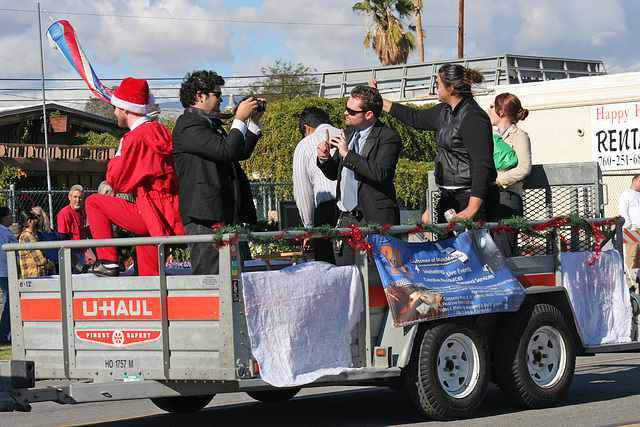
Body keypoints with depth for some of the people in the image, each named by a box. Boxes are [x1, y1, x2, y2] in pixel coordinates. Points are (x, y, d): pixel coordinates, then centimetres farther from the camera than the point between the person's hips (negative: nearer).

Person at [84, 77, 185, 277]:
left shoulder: (135, 138, -14)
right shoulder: (160, 131, 12)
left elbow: (116, 181, -8)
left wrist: (118, 154, 7)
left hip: (148, 215, -8)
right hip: (169, 215, 8)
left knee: (94, 202, 6)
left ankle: (108, 262, 4)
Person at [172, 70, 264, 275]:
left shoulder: (211, 124, 23)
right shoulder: (188, 125, -9)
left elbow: (241, 153, 31)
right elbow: (226, 151, -20)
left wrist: (254, 122, 22)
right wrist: (240, 119, -8)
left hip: (228, 216, 10)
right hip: (206, 219, -10)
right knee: (209, 276, -13)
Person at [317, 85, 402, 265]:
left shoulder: (388, 137, -8)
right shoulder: (348, 133, 15)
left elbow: (381, 173, -24)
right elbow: (334, 174, 23)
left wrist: (347, 154, -20)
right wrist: (325, 158, 1)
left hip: (374, 220, -7)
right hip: (345, 220, 7)